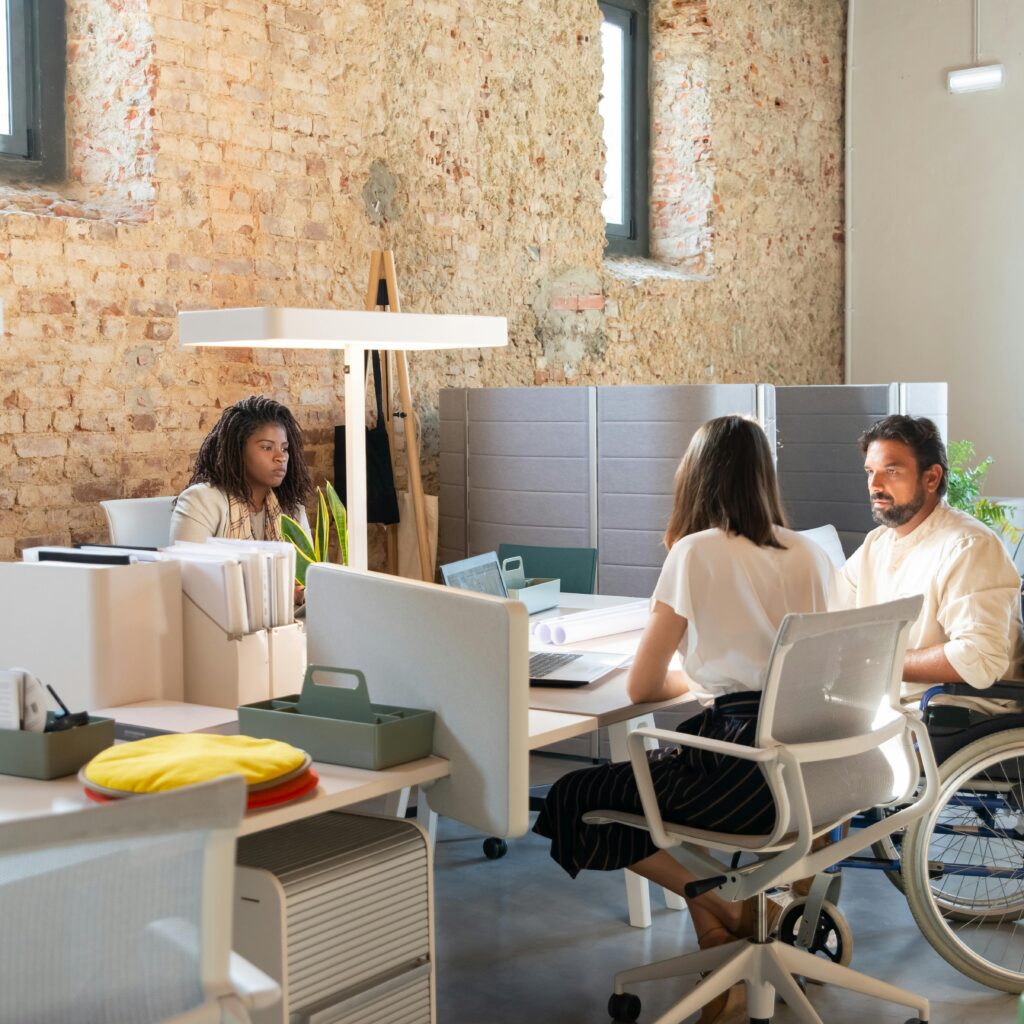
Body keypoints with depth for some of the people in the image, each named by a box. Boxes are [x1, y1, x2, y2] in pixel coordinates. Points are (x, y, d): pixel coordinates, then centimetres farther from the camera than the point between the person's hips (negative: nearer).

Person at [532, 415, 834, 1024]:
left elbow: (642, 686, -3)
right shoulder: (811, 553, 11)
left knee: (573, 801, 7)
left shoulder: (697, 553, -7)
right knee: (646, 769, 28)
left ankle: (729, 912, 3)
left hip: (749, 776, -8)